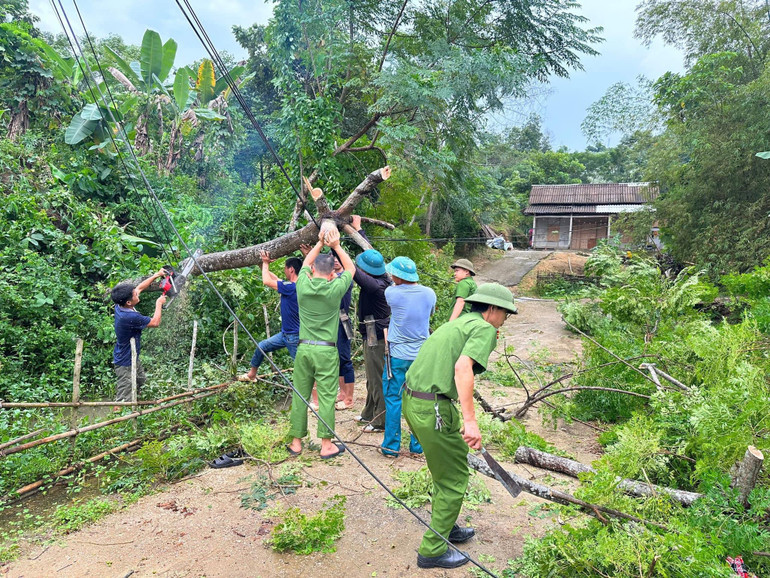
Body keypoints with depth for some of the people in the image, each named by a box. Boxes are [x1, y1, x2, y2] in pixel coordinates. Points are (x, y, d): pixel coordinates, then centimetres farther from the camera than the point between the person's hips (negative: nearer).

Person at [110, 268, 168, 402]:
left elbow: (139, 287, 7)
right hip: (125, 364, -10)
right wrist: (159, 303, -7)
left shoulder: (120, 305, -10)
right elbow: (155, 322, -20)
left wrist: (156, 275, 8)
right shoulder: (130, 317, -36)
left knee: (141, 381, 30)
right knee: (124, 400, -1)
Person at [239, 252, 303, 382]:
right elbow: (276, 279, 18)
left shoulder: (292, 287, -24)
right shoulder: (291, 286, 4)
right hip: (285, 333, 10)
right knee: (261, 347, 19)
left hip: (294, 337, -10)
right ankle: (252, 374, 37)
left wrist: (266, 263, -4)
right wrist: (265, 266, 17)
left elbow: (267, 281, -16)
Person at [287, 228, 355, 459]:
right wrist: (336, 246, 12)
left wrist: (320, 243, 19)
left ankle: (296, 443, 20)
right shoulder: (335, 289, -9)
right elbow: (351, 269, 11)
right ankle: (326, 445, 10)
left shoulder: (302, 285, -2)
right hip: (326, 350, -3)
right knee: (326, 397, 3)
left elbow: (306, 263, 20)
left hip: (304, 347, 3)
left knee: (300, 395, 10)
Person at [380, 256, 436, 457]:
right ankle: (418, 445, 19)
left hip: (398, 355, -3)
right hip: (422, 355, 3)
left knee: (393, 399, 8)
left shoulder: (392, 293, -12)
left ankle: (391, 446, 13)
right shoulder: (429, 293, -3)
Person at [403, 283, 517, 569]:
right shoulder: (485, 329, -6)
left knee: (446, 469, 26)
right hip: (434, 409, -9)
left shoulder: (456, 323, 21)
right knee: (454, 478, 7)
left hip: (411, 400, 9)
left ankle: (446, 528, 43)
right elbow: (462, 367, -24)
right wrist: (470, 420, -27)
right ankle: (433, 550, 19)